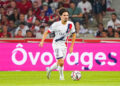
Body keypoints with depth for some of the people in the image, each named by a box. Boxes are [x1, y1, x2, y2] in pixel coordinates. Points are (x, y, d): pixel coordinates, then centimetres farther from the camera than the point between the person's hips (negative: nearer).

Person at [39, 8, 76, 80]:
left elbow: (74, 35, 7)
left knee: (59, 63, 10)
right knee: (61, 63, -14)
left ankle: (49, 69, 39)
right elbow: (47, 32, -5)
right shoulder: (56, 24, -15)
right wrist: (42, 41, -18)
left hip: (64, 45, 4)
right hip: (57, 44, -4)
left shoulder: (70, 24, -6)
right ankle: (61, 76, 9)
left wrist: (71, 46, 3)